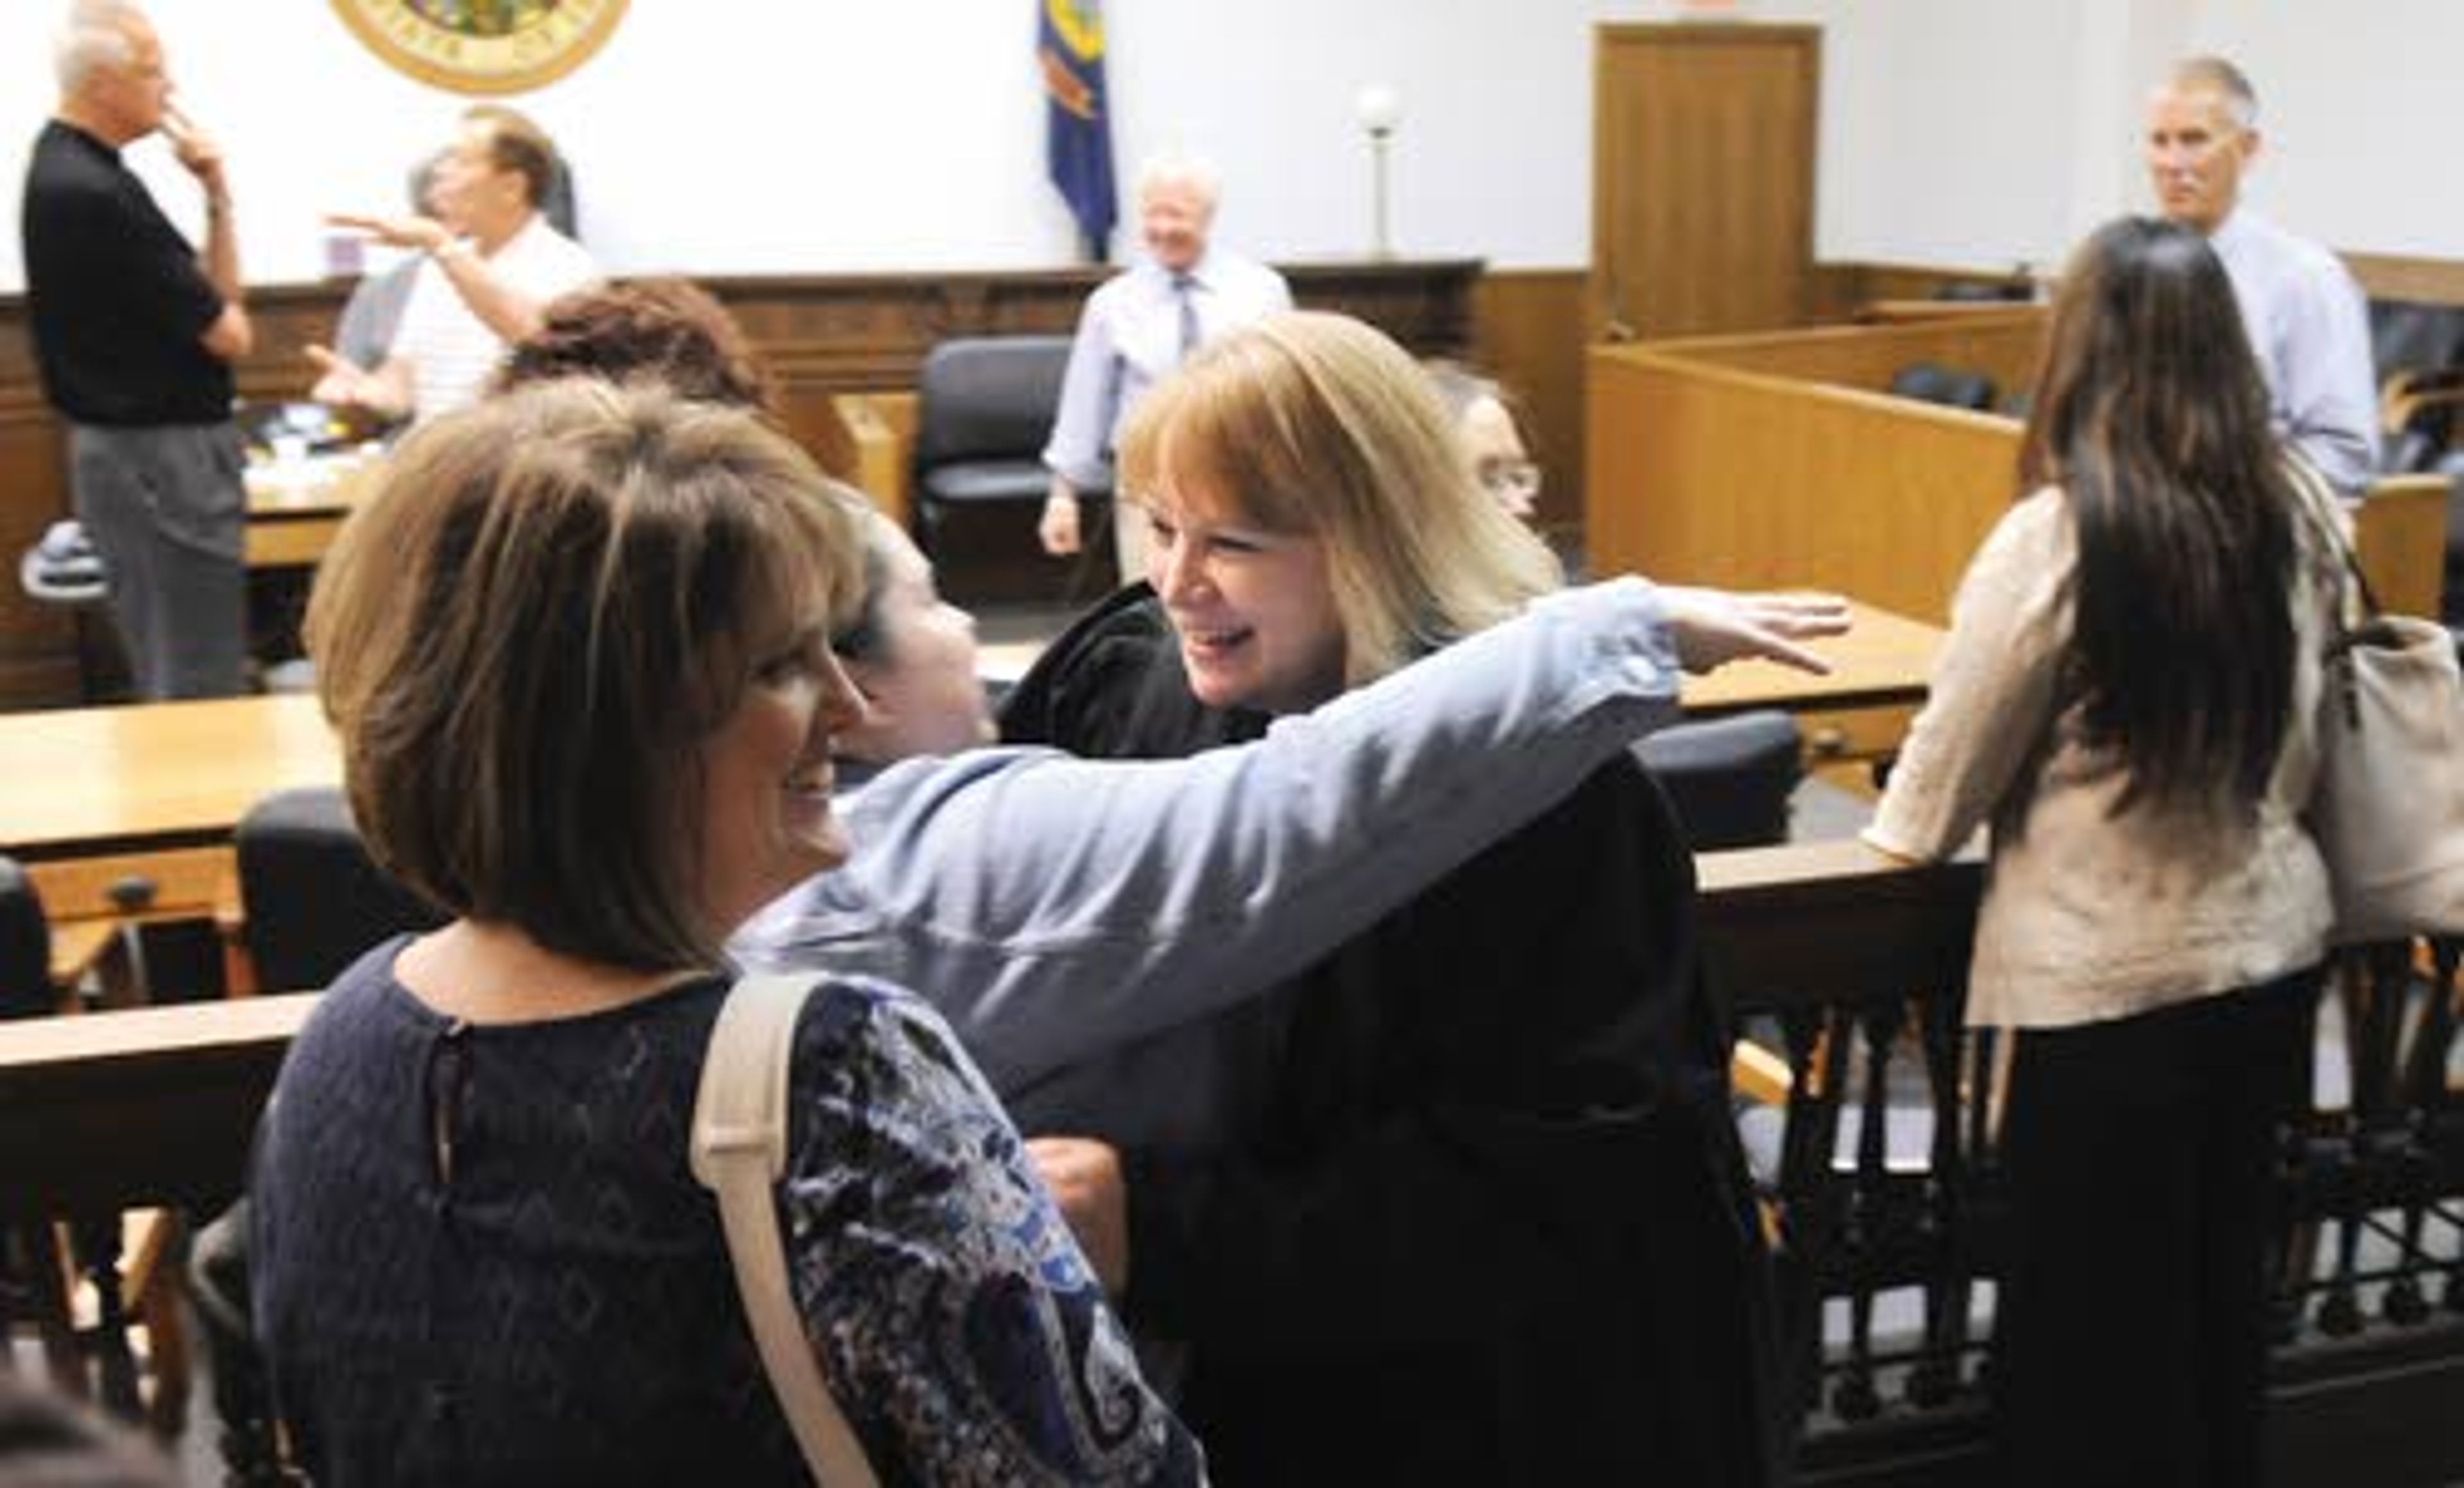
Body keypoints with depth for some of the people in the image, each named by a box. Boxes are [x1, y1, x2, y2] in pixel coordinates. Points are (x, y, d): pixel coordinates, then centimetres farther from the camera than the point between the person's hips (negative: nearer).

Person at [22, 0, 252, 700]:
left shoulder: (68, 164, 10)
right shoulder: (93, 193, -21)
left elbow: (212, 296, 12)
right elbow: (230, 333, -15)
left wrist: (216, 193, -1)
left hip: (134, 447, 10)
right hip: (159, 456, -10)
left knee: (169, 670, 18)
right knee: (200, 686, -4)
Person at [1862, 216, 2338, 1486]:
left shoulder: (2056, 536, -20)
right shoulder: (2299, 513, -3)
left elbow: (1950, 767, -9)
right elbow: (2301, 747, 11)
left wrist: (1894, 835, 11)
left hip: (2106, 973, -6)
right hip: (2269, 945, 6)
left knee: (2094, 1306, 10)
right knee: (2222, 1275, 21)